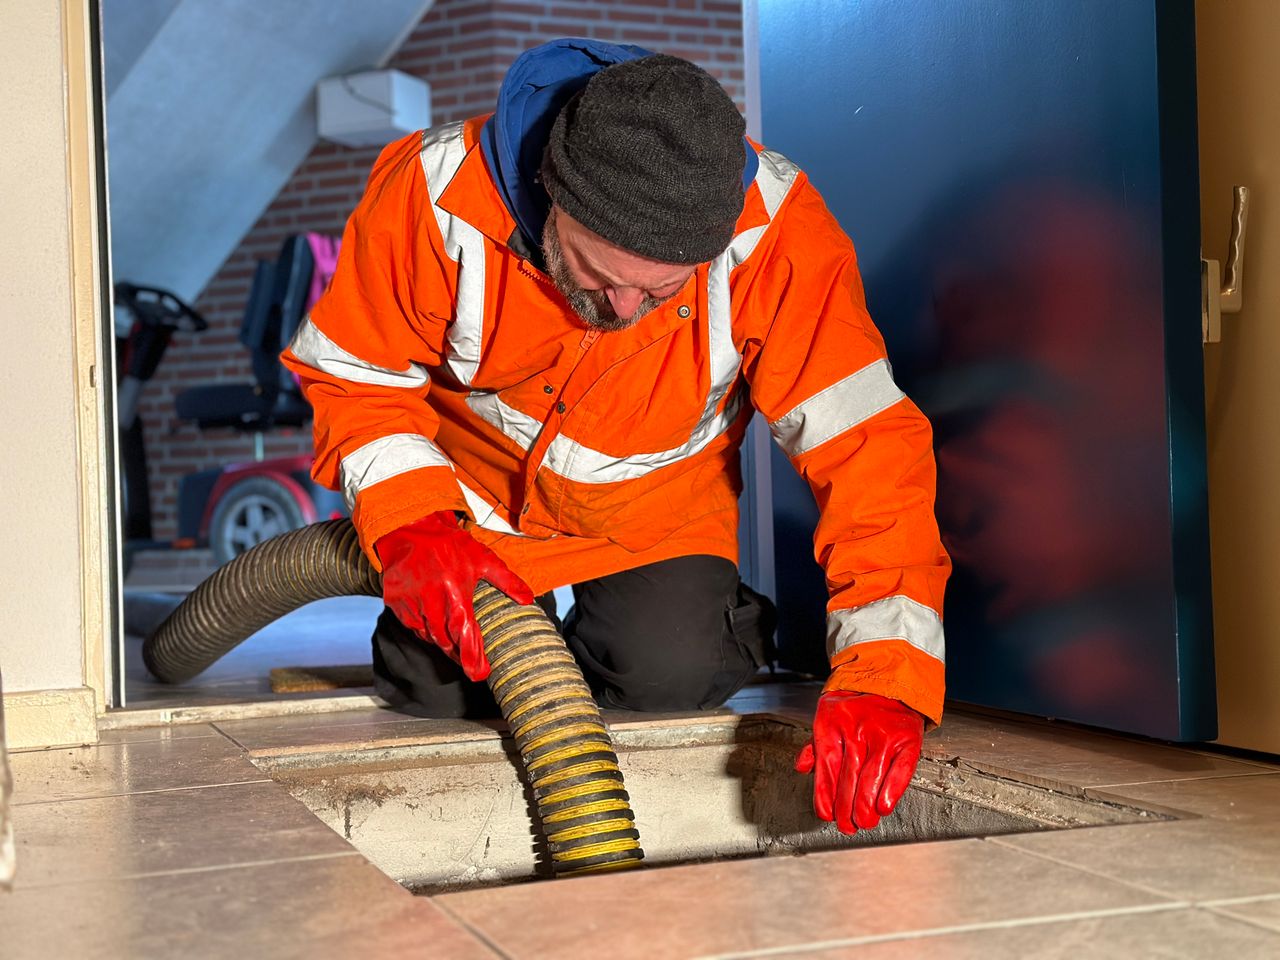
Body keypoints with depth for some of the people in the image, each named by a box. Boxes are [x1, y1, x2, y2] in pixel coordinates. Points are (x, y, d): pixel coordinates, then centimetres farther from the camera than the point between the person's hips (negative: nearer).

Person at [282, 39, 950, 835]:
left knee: (671, 677, -21)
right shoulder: (436, 191, -32)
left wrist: (884, 676, -44)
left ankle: (736, 626, 15)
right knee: (440, 690, -12)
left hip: (656, 512, 0)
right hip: (475, 494, 1)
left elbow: (868, 442, -35)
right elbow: (353, 374, -16)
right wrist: (407, 525, -32)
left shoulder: (777, 229, -34)